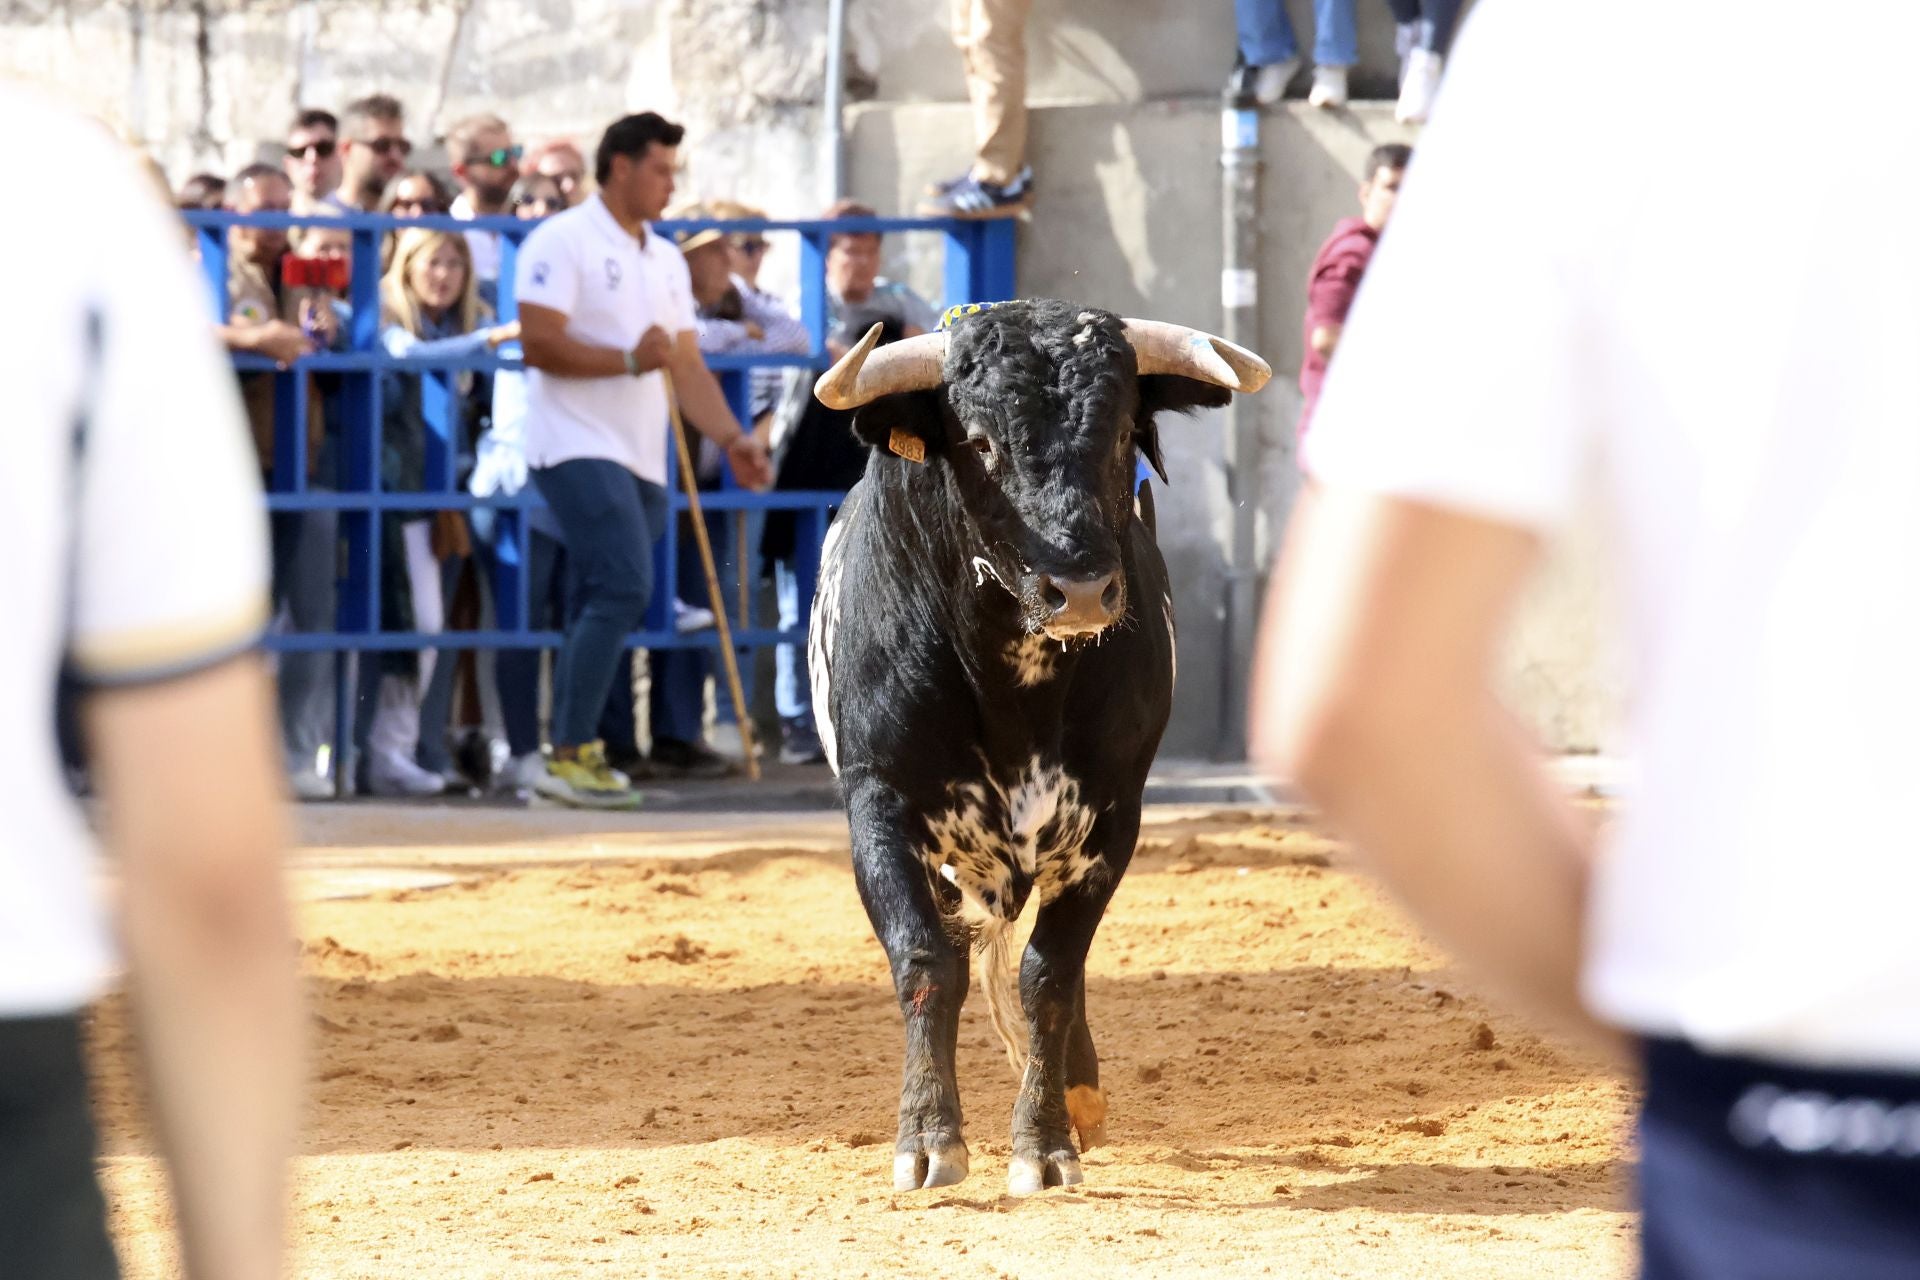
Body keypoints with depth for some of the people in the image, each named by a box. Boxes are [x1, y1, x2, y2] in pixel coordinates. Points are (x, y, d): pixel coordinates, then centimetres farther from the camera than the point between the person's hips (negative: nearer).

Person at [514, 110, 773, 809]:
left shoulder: (665, 259, 19)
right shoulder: (563, 241, -6)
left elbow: (688, 366, 17)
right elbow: (540, 343, -15)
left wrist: (732, 438, 4)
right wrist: (628, 361, -20)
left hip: (640, 459, 8)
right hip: (579, 449, -8)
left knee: (602, 608, 8)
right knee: (623, 588, -19)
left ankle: (573, 756, 11)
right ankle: (571, 755, -17)